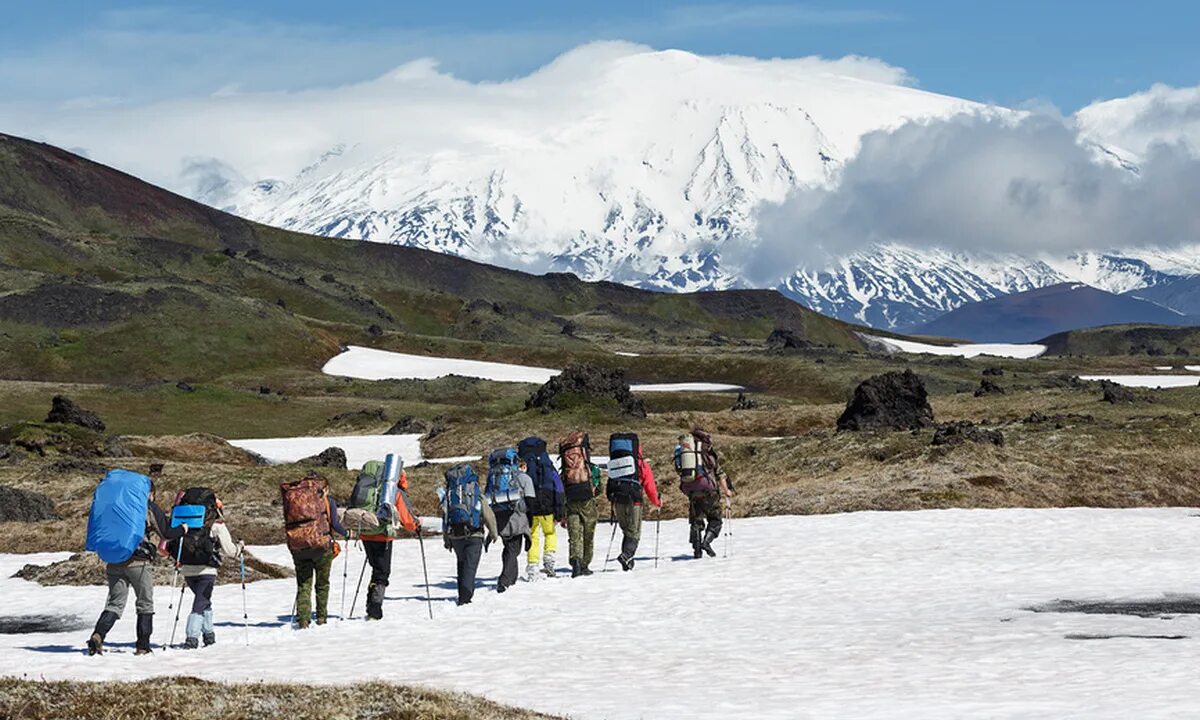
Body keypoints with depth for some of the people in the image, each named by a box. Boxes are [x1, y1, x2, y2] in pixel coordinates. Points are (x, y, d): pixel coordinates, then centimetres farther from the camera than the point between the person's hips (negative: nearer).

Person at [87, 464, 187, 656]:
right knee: (145, 605, 10)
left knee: (115, 603, 6)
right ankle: (143, 646, 7)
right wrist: (183, 529, 21)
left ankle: (98, 635, -18)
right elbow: (167, 533, 5)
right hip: (139, 563, -4)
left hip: (115, 562, 4)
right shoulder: (151, 508, -1)